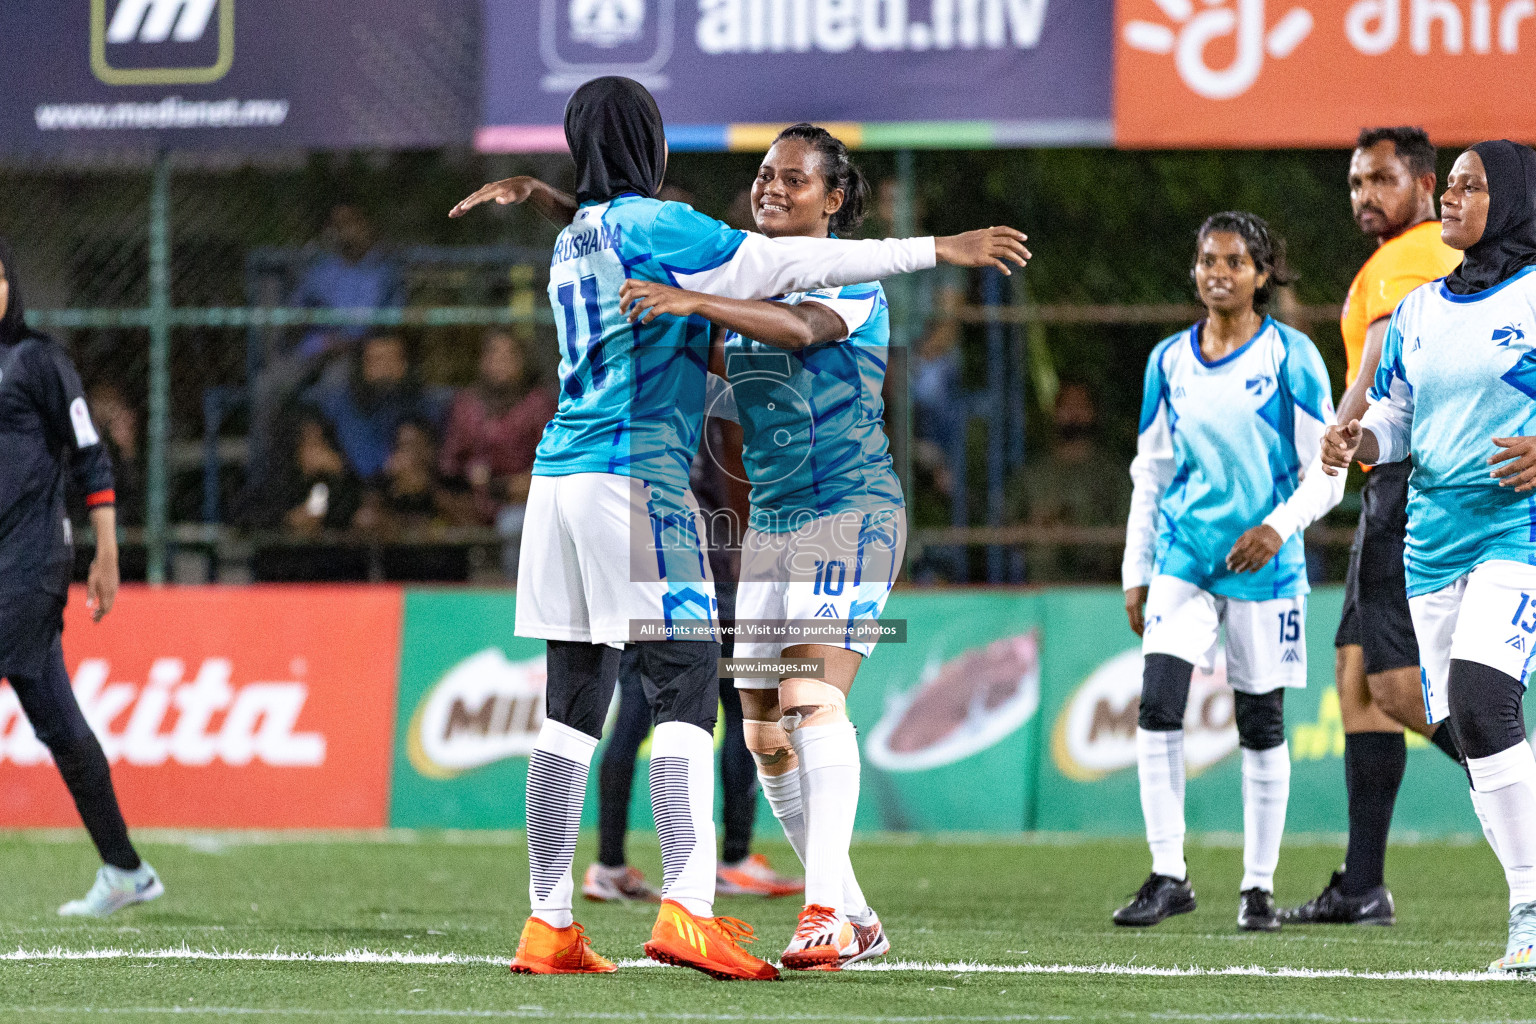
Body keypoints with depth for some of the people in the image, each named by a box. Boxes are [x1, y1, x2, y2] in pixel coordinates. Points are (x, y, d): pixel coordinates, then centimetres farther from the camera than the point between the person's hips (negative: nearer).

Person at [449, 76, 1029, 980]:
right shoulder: (653, 225, -6)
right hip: (636, 476, -8)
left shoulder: (574, 242, 18)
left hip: (563, 475, 8)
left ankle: (549, 925, 5)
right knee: (687, 689, -10)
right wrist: (936, 250, -9)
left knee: (574, 704, 7)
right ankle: (688, 909, -21)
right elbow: (788, 265, -11)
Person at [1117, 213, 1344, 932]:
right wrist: (1135, 574, 11)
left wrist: (1277, 527, -19)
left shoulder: (1290, 357, -4)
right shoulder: (1170, 361, 8)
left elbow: (1326, 471, -3)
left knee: (1260, 724, 2)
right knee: (1157, 705, -13)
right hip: (1183, 557, 3)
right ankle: (1168, 875, -7)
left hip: (1262, 562, -3)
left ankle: (1259, 886, 13)